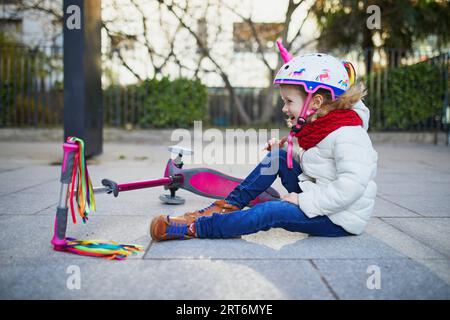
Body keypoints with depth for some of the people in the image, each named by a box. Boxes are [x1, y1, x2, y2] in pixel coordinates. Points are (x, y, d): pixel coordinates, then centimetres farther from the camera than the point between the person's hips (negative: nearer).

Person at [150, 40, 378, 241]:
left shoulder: (346, 135, -22)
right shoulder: (317, 127, 9)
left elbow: (349, 187, -31)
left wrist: (304, 201, -27)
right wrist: (287, 149, 0)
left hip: (340, 219, -9)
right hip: (316, 200, 9)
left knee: (271, 212, -26)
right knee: (276, 158, 3)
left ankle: (196, 228, -24)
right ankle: (230, 205, 1)